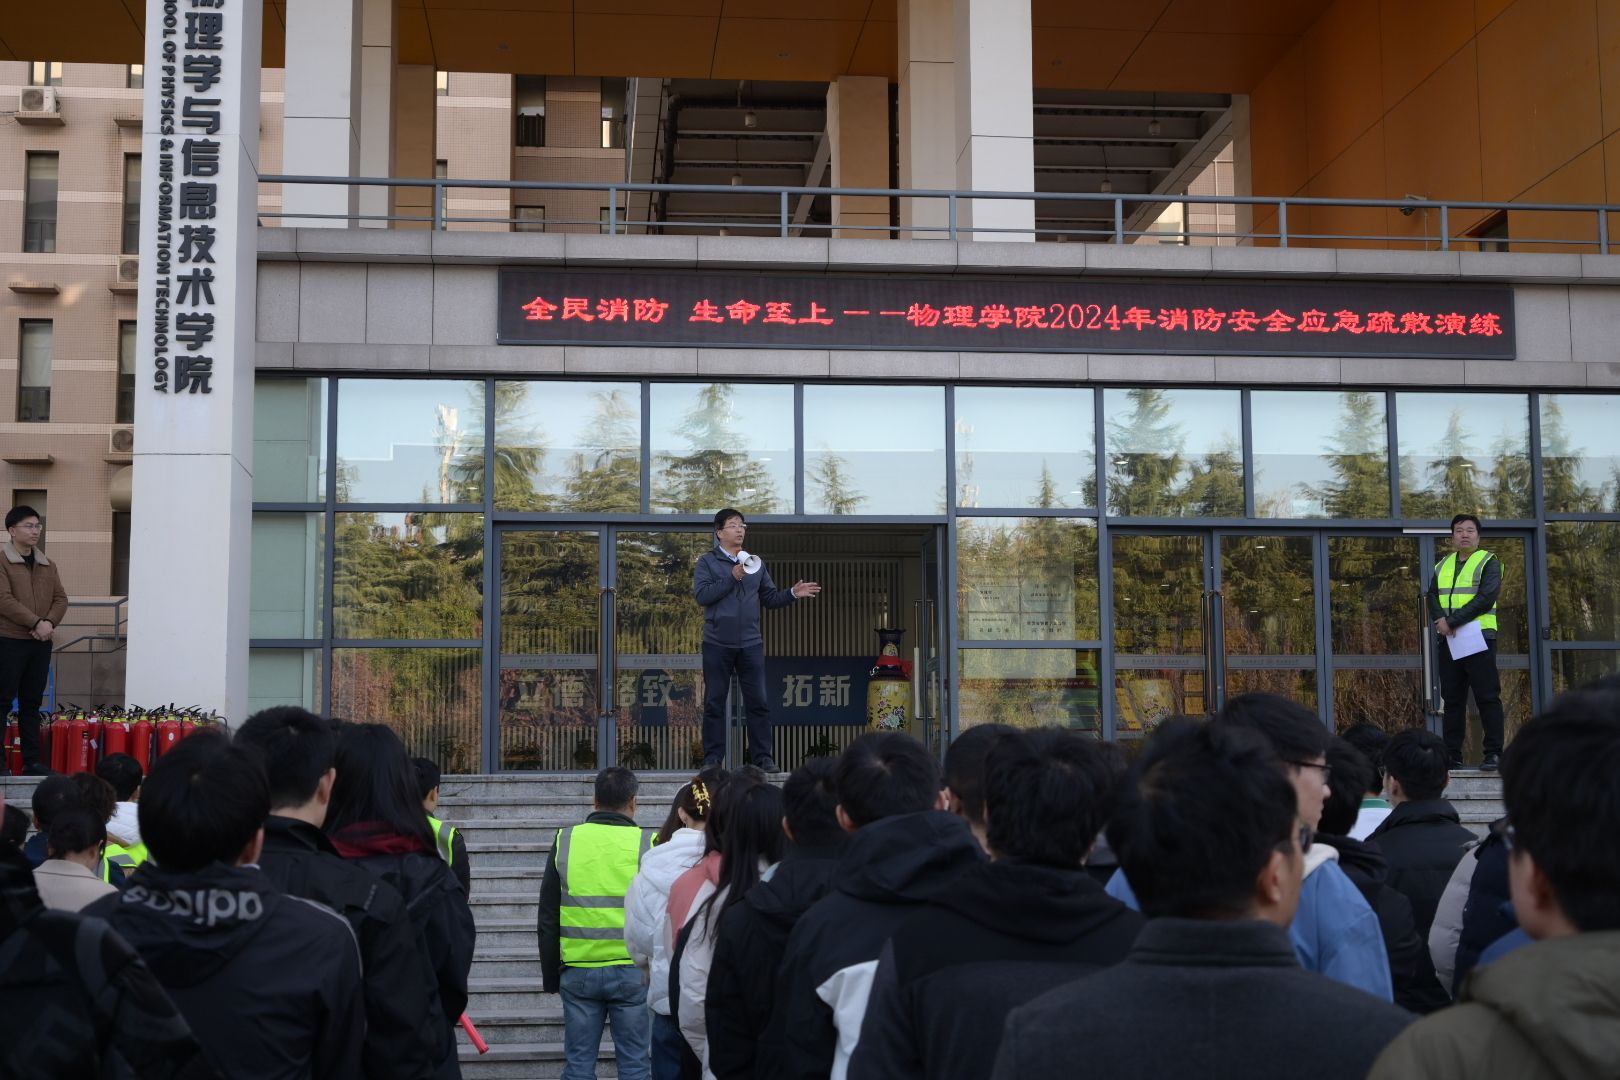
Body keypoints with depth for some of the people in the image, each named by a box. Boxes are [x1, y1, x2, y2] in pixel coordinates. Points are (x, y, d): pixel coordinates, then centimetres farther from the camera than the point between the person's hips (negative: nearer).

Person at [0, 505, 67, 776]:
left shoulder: (47, 565, 14)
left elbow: (61, 599, 9)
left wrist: (49, 624, -10)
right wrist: (36, 623, -19)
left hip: (41, 642, 6)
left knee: (32, 702, 9)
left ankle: (32, 761, 12)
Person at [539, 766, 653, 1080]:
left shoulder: (565, 842, 2)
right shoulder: (647, 845, -4)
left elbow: (548, 918, 7)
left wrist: (550, 976, 15)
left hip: (578, 971, 2)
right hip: (632, 972, -2)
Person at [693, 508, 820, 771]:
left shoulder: (755, 562, 15)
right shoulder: (707, 561, 3)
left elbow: (770, 597, 16)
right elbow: (702, 595, -11)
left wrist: (792, 593, -2)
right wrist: (733, 577, -15)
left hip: (750, 643, 3)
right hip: (717, 643, -3)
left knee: (758, 701, 1)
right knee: (715, 702, 2)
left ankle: (763, 757, 5)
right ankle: (712, 759, 8)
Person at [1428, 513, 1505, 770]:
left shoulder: (1489, 563, 0)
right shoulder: (1442, 566, 18)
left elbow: (1485, 599, -13)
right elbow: (1432, 596, 9)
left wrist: (1453, 621, -18)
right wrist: (1440, 619, -12)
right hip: (1448, 640, 5)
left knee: (1487, 697, -6)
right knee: (1452, 698, 6)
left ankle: (1493, 753, -4)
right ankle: (1452, 755, 10)